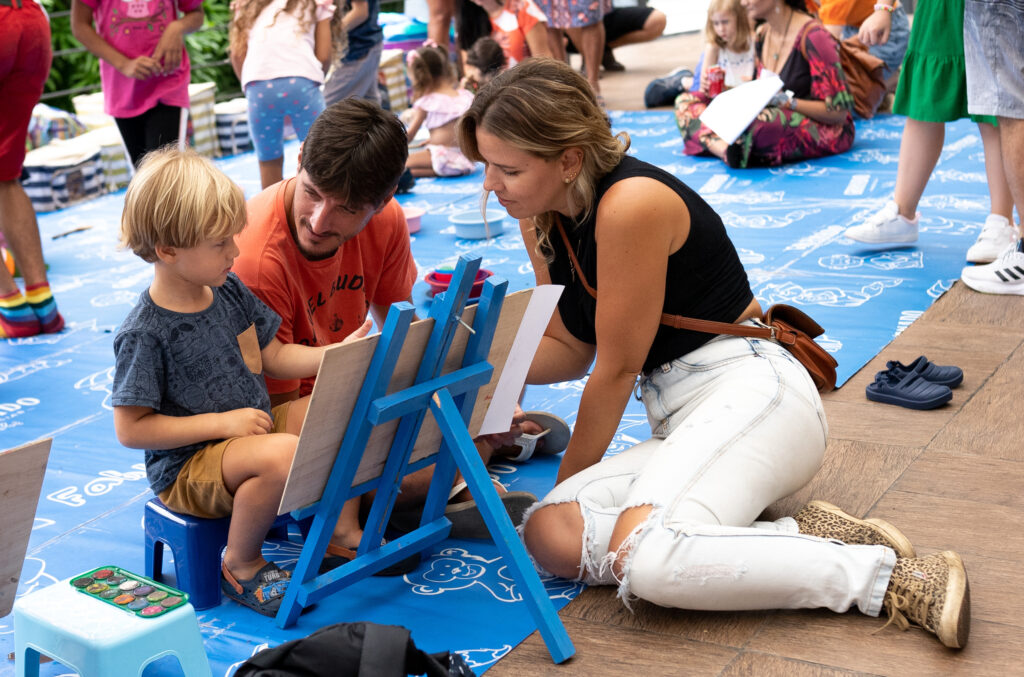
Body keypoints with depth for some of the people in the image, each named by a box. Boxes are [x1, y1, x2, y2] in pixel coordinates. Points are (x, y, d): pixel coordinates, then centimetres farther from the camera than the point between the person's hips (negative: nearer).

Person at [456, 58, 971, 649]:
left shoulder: (631, 203, -19)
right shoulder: (540, 216, 7)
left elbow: (617, 369, -12)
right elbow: (569, 349, 14)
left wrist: (570, 480, 1)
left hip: (751, 390, -9)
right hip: (683, 421, 9)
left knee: (649, 556, -34)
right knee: (549, 533, -17)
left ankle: (893, 578, -20)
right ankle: (803, 535, -12)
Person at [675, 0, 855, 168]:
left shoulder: (813, 37, -16)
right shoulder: (762, 35, 8)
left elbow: (838, 112, -17)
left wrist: (785, 101, -27)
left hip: (827, 130, -9)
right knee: (687, 100, -3)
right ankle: (726, 148, -28)